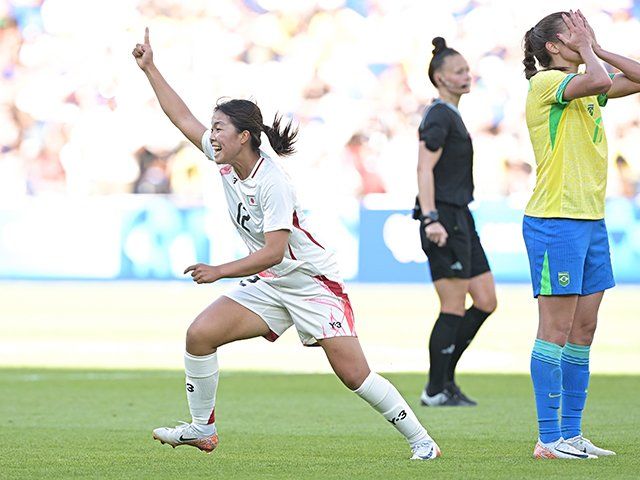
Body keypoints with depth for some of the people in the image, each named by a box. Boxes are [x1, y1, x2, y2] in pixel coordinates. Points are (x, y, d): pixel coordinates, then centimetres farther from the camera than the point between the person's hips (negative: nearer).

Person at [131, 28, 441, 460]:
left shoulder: (272, 183, -24)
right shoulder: (225, 162, -1)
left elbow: (273, 251, -26)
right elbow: (183, 118, 9)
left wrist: (220, 271, -27)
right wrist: (150, 69, 9)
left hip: (313, 281, -7)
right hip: (268, 284, 7)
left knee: (354, 374, -12)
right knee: (200, 334, -8)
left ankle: (421, 440, 0)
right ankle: (202, 428, 4)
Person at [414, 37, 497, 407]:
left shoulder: (452, 116, 19)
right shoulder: (439, 117, -11)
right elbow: (425, 169, -20)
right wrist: (431, 219, -28)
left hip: (460, 219, 10)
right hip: (444, 217, -10)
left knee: (486, 301, 9)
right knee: (454, 310, -6)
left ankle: (445, 376, 15)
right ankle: (436, 390, 1)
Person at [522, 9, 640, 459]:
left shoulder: (584, 86, 15)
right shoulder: (546, 83, -9)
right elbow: (599, 81, -26)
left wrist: (597, 49, 8)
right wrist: (586, 50, -8)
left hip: (592, 221, 8)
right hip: (554, 222, -8)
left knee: (583, 332, 8)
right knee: (557, 330, -7)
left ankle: (571, 434, 12)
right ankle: (549, 439, -5)